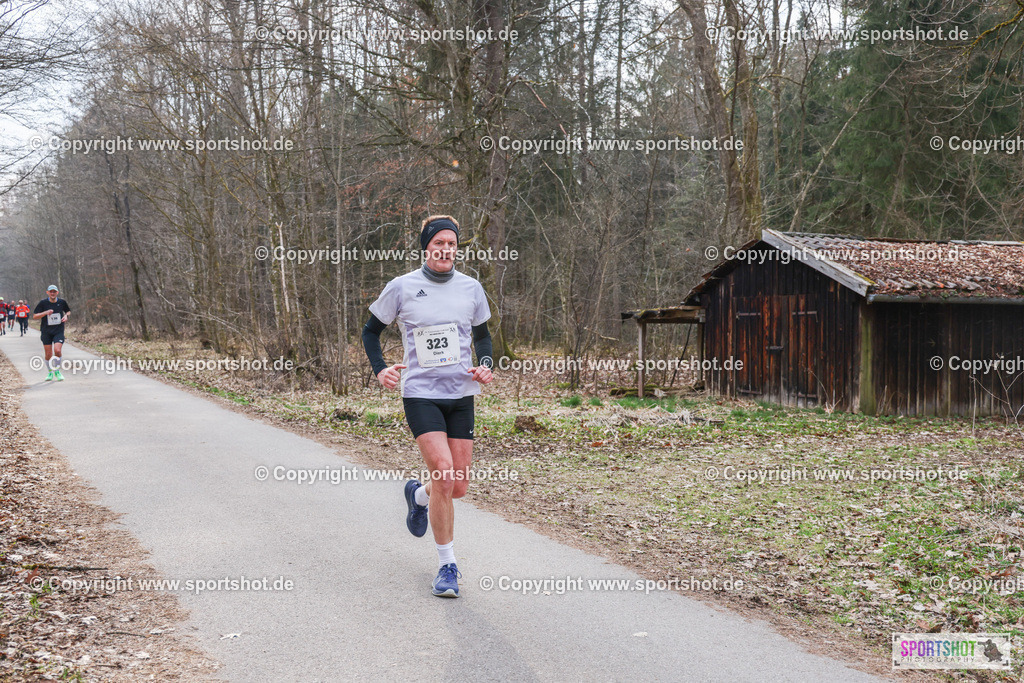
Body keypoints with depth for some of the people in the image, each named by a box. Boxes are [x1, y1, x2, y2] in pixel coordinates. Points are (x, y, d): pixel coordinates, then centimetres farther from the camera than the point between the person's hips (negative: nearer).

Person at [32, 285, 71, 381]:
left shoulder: (62, 302, 1)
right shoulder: (43, 303, -4)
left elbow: (68, 311, 21)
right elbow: (34, 316, -5)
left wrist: (66, 316, -2)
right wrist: (46, 313, -20)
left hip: (59, 331, 0)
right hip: (46, 332, 0)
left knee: (57, 350, -18)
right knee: (48, 354, 1)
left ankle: (57, 371, 2)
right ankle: (50, 372, 23)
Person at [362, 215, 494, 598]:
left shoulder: (471, 289, 5)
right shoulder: (401, 287, -3)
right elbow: (371, 330, 9)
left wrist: (486, 366, 1)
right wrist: (380, 370, -6)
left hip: (461, 394, 4)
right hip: (420, 393, -3)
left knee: (459, 487, 5)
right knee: (444, 475, -18)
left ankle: (418, 495, 42)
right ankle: (447, 566, -2)